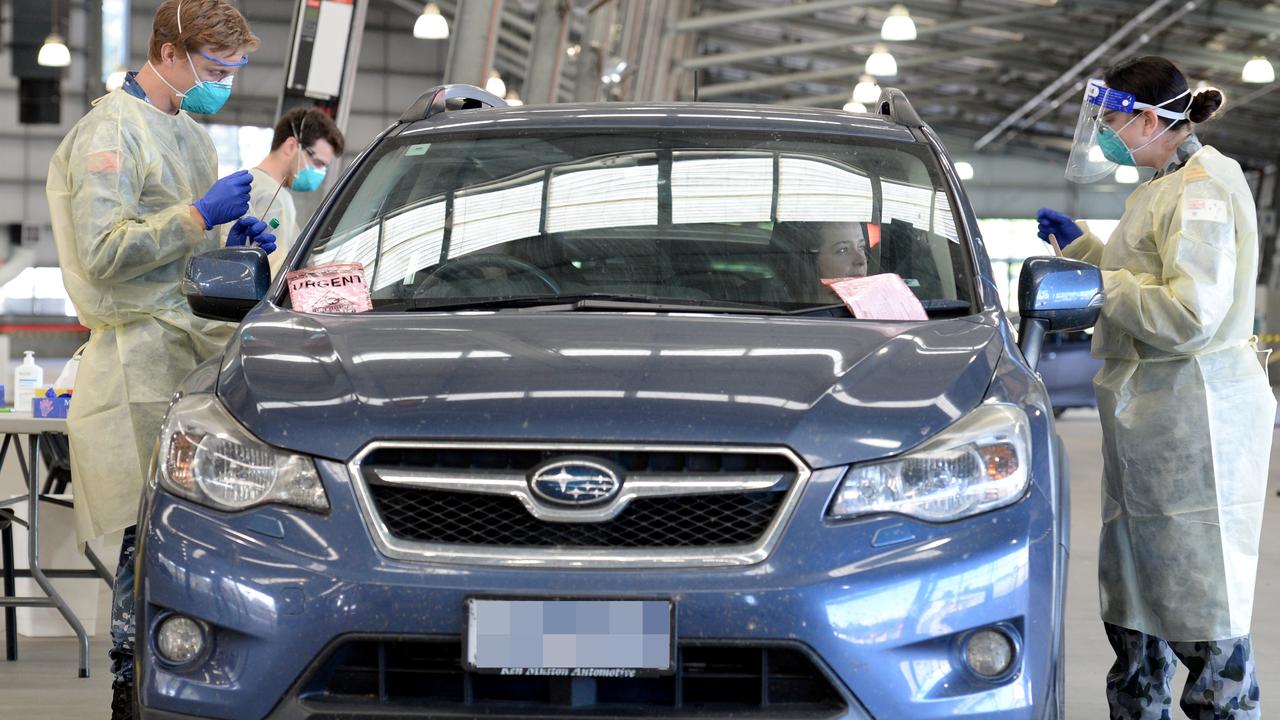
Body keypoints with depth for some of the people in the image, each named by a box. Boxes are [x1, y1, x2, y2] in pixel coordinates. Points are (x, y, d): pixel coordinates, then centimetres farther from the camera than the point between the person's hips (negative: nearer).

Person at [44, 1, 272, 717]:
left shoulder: (188, 134, 21)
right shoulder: (111, 131, -7)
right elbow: (103, 251, -16)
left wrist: (232, 240, 12)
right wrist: (200, 215, -17)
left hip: (197, 349, 8)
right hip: (144, 360, -8)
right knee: (153, 531, -8)